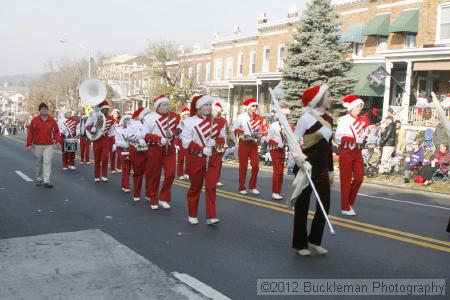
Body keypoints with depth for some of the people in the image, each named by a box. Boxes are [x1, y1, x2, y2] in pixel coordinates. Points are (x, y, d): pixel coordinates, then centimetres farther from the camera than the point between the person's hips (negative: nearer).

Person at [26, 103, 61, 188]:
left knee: (47, 162, -9)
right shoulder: (35, 120, 0)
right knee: (38, 163, 11)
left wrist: (58, 141, -8)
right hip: (37, 145, 1)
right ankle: (39, 179, 25)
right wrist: (29, 144, -3)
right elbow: (30, 132, 1)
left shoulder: (52, 120, 2)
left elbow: (56, 131, 6)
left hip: (49, 145, -1)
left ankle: (46, 181, -10)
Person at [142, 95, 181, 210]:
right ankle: (153, 200, 20)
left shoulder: (175, 116, 3)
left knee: (170, 173, -6)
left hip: (170, 149, 3)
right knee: (154, 175, 6)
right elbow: (145, 135, -10)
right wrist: (160, 139, -20)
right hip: (155, 149, -3)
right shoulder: (149, 117, -8)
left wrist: (173, 133, -7)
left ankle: (164, 198, 9)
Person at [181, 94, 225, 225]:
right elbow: (186, 142, -12)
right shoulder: (189, 122, -6)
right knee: (195, 187, 9)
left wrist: (215, 142, -13)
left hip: (214, 159, 2)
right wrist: (203, 149, -21)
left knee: (211, 186, -4)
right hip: (196, 159, -2)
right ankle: (192, 215, 23)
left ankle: (211, 216, -3)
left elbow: (223, 138, 9)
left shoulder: (216, 121, 6)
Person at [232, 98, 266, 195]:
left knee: (256, 165, -3)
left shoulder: (259, 118, 5)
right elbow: (235, 128, -3)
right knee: (243, 166, 2)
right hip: (244, 143, -3)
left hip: (254, 144, 3)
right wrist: (242, 134, -19)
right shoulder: (241, 117, -4)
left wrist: (258, 137, -9)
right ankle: (242, 188, 12)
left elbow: (260, 131, 12)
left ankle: (252, 186, 11)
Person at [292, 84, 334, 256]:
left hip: (322, 167, 7)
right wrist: (298, 160, -27)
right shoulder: (306, 117, -11)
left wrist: (330, 170, 17)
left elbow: (328, 146, 16)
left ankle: (314, 240, 23)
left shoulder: (328, 119, 10)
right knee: (302, 205, 3)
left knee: (325, 204, 7)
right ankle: (300, 244, 15)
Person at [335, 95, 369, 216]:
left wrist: (365, 138, -7)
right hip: (346, 152, -5)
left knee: (359, 178, 2)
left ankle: (350, 202, 22)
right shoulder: (343, 120, -10)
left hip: (358, 152, 6)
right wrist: (355, 139, -24)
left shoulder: (363, 120, 8)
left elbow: (365, 135, 16)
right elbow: (338, 138, -16)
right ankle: (345, 208, 10)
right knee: (346, 180, 1)